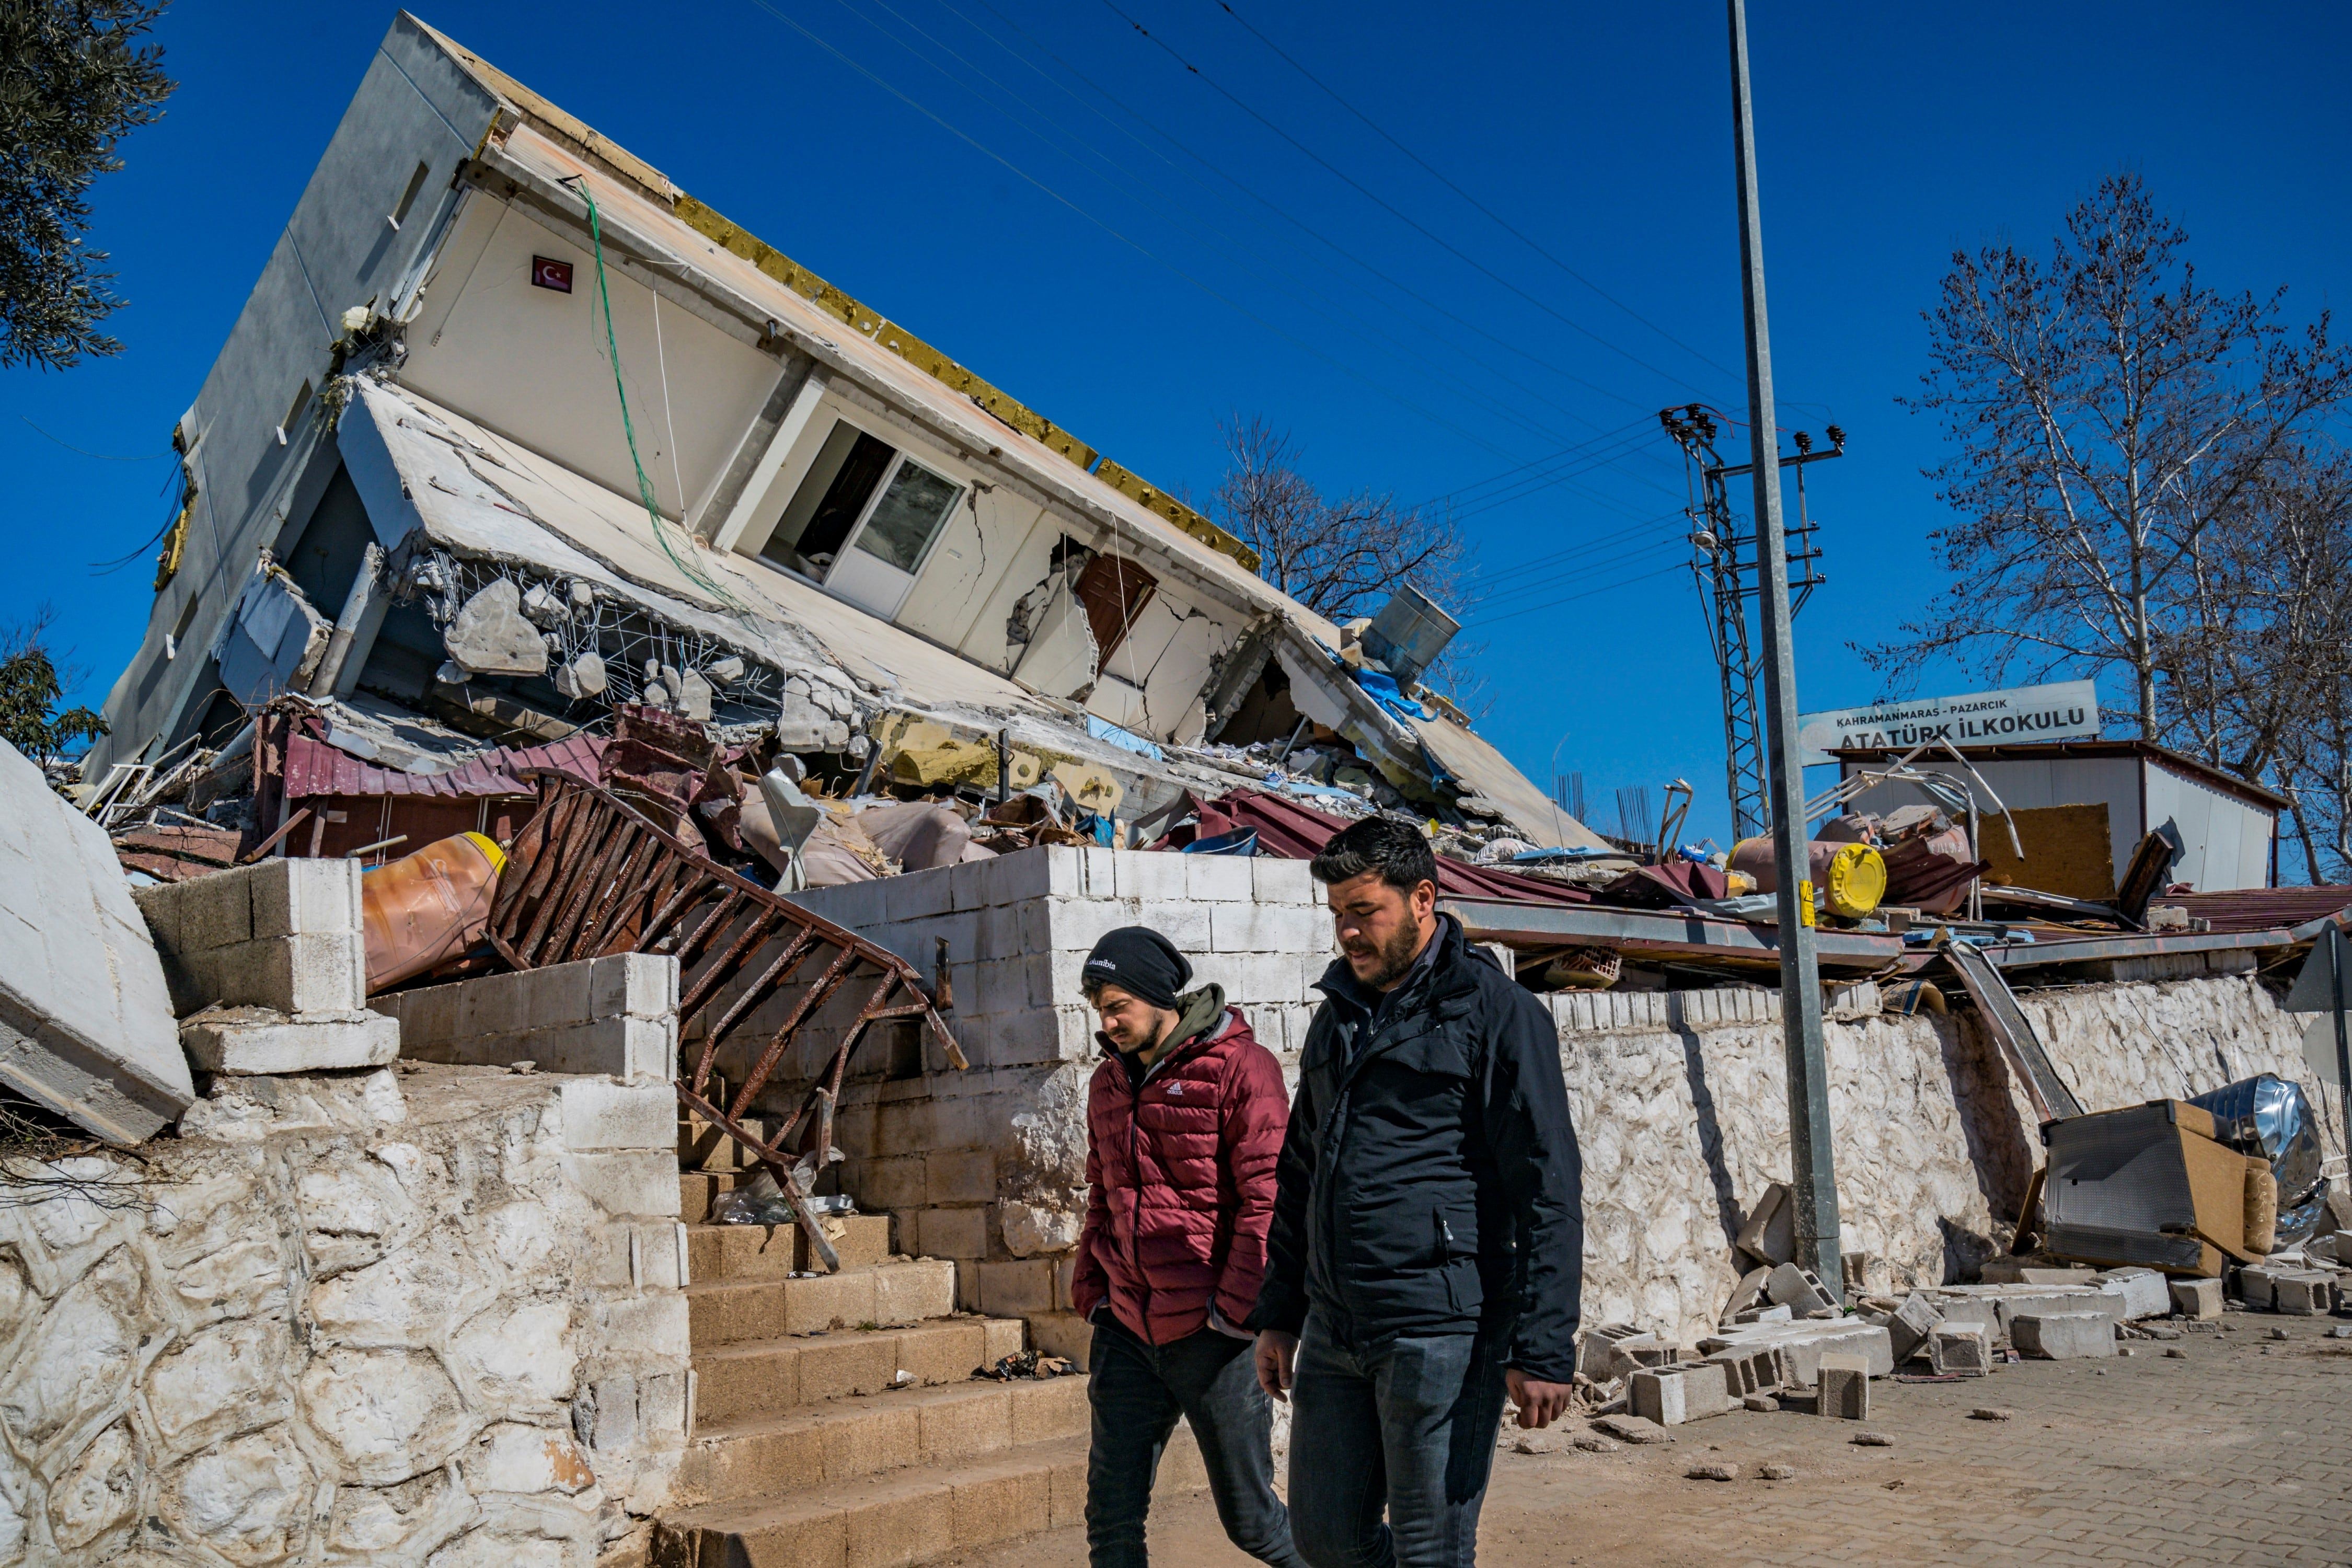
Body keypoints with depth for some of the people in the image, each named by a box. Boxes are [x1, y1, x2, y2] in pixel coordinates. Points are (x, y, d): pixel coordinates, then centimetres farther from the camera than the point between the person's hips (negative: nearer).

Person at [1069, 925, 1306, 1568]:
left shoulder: (1239, 1068, -9)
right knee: (1111, 1515, 4)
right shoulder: (1109, 1082, 12)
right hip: (1129, 1333, 6)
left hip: (1211, 1336, -6)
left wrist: (1233, 1310, -16)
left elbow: (1268, 1200, -13)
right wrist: (1092, 1292, 12)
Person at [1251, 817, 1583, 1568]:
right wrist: (1278, 1314, 18)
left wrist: (1544, 1350, -14)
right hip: (1332, 1333, 7)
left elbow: (1548, 1190, -10)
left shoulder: (1495, 1011, -6)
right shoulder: (1336, 1018, 15)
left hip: (1440, 1332, -7)